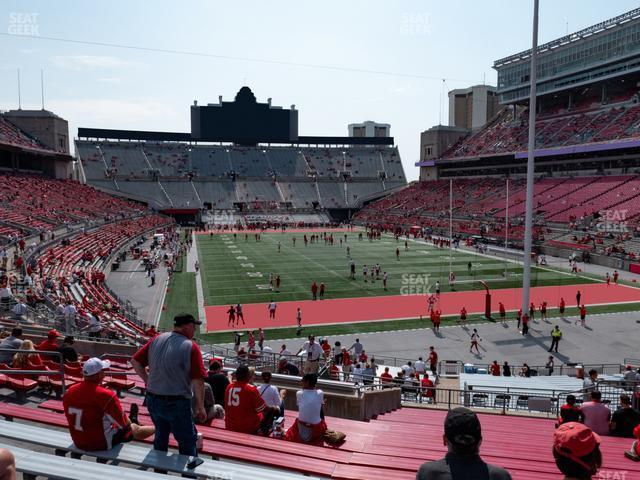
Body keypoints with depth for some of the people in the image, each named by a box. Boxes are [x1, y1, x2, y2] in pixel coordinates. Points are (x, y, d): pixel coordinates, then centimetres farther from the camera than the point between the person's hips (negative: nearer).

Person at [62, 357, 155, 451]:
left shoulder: (70, 392, -7)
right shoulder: (106, 395, -26)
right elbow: (125, 425, -16)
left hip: (78, 443, 7)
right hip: (102, 444, -6)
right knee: (135, 429, 17)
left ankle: (132, 422, 58)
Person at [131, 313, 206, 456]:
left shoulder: (157, 340, 2)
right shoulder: (191, 347, -14)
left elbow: (135, 361, 5)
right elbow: (197, 380, -18)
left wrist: (148, 380, 12)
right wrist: (200, 407, -9)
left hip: (153, 400, 6)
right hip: (177, 404, -6)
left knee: (161, 435, 26)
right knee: (188, 442, 8)